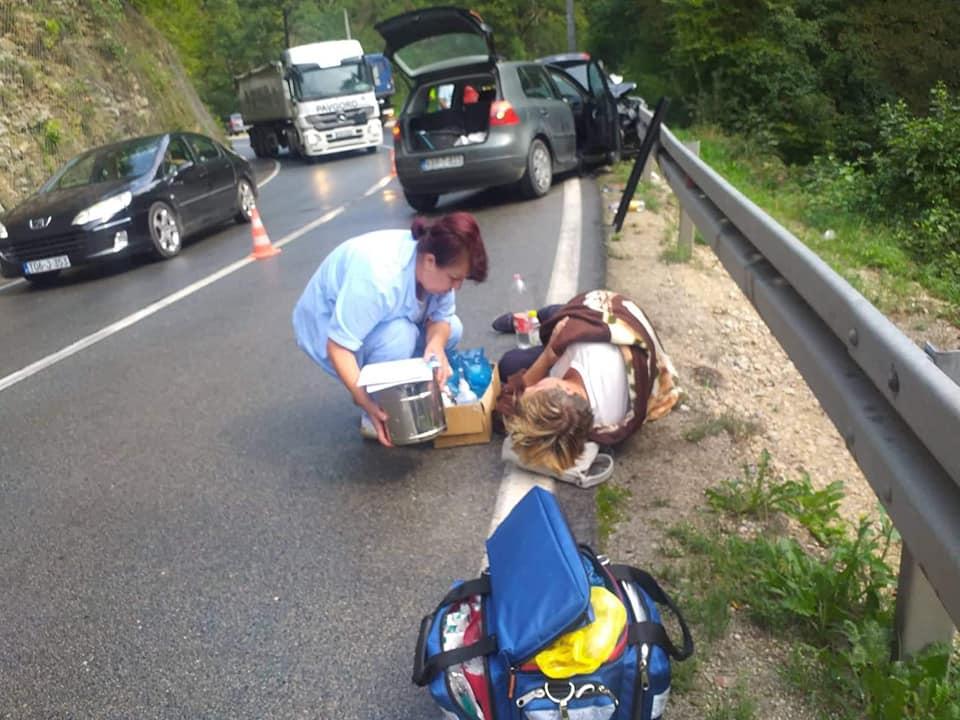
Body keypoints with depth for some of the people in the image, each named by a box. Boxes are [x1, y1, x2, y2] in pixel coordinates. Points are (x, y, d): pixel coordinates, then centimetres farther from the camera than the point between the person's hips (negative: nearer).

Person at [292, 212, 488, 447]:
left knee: (451, 328, -8)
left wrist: (436, 345, -34)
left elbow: (440, 317, -12)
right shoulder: (378, 278, -40)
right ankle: (376, 417, -14)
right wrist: (366, 403, -43)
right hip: (325, 327, -7)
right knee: (398, 335, -35)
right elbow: (338, 346, -38)